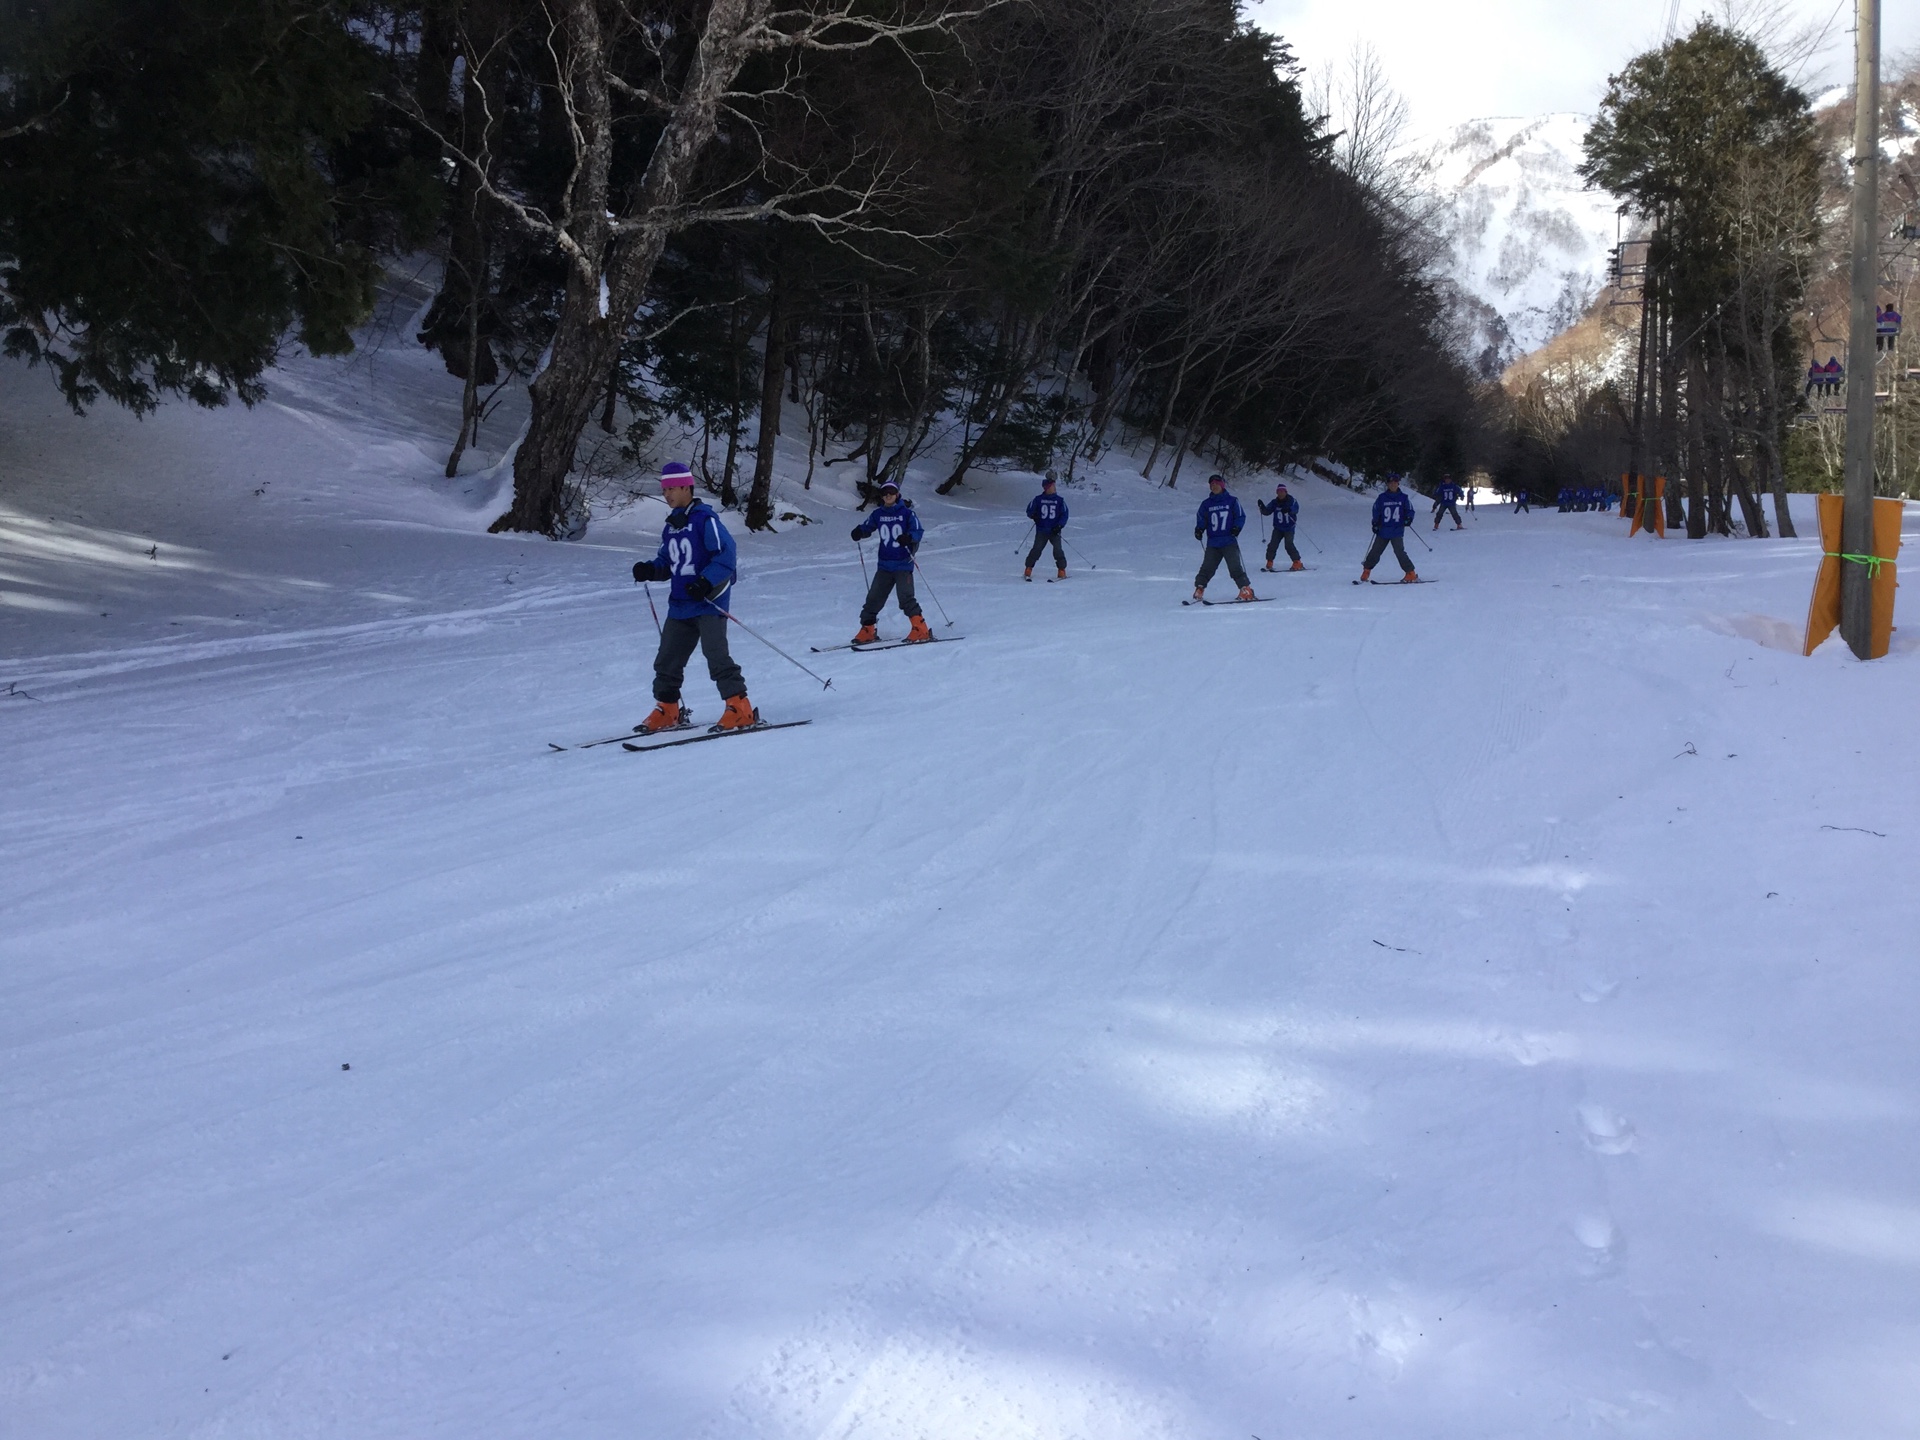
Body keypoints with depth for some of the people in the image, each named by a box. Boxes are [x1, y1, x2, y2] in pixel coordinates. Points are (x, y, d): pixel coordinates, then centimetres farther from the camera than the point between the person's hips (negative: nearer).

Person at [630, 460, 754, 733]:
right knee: (667, 659, 11)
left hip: (709, 602, -9)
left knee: (716, 655, -17)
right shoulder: (670, 526, 15)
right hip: (680, 605, 9)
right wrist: (650, 569, 2)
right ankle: (667, 711, 25)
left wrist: (706, 582, -26)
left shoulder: (704, 518, -10)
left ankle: (740, 709, -15)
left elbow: (726, 553, -18)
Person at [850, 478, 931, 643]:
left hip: (903, 563, -5)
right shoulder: (878, 514, 8)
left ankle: (921, 630, -12)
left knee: (905, 597, -16)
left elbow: (918, 531, -9)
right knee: (874, 597, 6)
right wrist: (859, 532, -7)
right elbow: (867, 526, 16)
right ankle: (867, 630, 17)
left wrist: (908, 538, -30)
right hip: (884, 565, 5)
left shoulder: (906, 512, -5)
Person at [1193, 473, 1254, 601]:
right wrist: (1199, 529, -7)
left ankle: (1246, 589, -8)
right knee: (1207, 567, -2)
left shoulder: (1231, 501, 5)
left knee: (1235, 567, -11)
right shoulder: (1206, 504, 12)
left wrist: (1237, 528, -13)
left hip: (1229, 542, -3)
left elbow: (1241, 516, 5)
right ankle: (1199, 588, 9)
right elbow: (1201, 519, 13)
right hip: (1212, 543, 3)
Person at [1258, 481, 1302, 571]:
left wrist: (1288, 510, -45)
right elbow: (1267, 511, -1)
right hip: (1278, 528, 4)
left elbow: (1296, 509, -25)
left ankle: (1297, 563, -10)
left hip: (1289, 528, -4)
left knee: (1289, 545, -17)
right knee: (1273, 544, -7)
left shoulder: (1291, 501, -7)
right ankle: (1269, 563, 6)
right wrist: (1262, 507, -21)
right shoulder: (1275, 502, 3)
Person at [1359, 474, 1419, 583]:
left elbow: (1410, 510, 6)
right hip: (1383, 530, 2)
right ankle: (1366, 570, 26)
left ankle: (1411, 574, -7)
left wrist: (1408, 519, -14)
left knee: (1400, 552, -14)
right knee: (1375, 551, 7)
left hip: (1397, 532, -2)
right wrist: (1375, 524, -4)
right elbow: (1376, 511, 6)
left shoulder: (1403, 498, 1)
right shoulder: (1382, 497, 1)